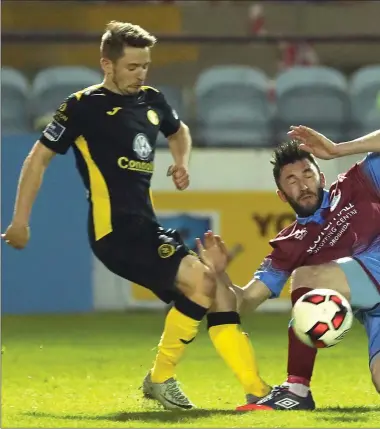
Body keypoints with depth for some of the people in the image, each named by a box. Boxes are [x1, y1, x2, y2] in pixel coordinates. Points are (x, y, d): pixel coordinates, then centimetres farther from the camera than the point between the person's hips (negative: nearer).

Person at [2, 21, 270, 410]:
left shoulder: (151, 101, 14)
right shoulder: (83, 106, -5)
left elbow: (179, 132, 35)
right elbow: (39, 158, -1)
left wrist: (182, 162, 13)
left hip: (146, 228, 8)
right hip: (115, 231, -8)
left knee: (221, 297, 0)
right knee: (201, 280, -22)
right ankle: (160, 378, -9)